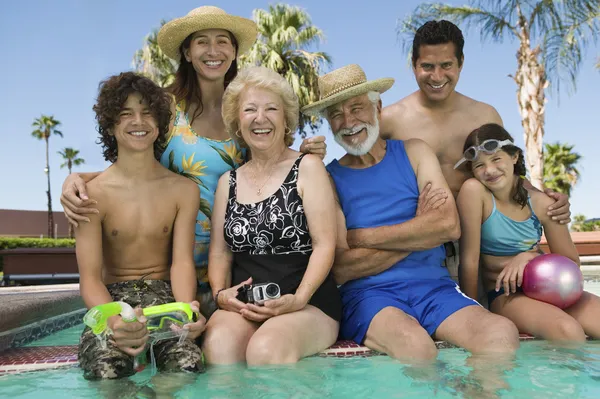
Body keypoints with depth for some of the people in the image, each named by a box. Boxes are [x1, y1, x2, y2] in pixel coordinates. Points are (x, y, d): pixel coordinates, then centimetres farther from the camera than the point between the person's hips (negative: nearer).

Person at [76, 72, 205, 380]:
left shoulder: (183, 190, 4)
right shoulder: (92, 194, -2)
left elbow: (182, 262, -5)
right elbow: (90, 277, -9)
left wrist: (186, 310, -28)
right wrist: (114, 320, -32)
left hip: (164, 294, 2)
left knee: (188, 364, -30)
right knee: (106, 370, -35)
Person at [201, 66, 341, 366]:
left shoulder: (307, 168, 4)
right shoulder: (228, 182, 18)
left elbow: (325, 244, -4)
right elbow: (220, 251, 14)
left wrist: (298, 299, -17)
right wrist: (221, 293, -6)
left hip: (309, 304, -2)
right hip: (243, 305, 3)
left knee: (266, 347, -34)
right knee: (218, 343, -31)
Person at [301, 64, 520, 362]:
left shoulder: (414, 153, 12)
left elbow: (449, 225, -4)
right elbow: (340, 268, -7)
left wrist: (361, 237, -7)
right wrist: (419, 226, -5)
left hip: (434, 287, 3)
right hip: (368, 294, -2)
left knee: (502, 334, -26)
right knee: (414, 344, -35)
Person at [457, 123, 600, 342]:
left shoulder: (541, 202, -3)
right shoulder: (473, 191, -16)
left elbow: (571, 261, 6)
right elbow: (469, 260, -16)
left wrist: (530, 256, -11)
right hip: (505, 296, -5)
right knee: (568, 330, -30)